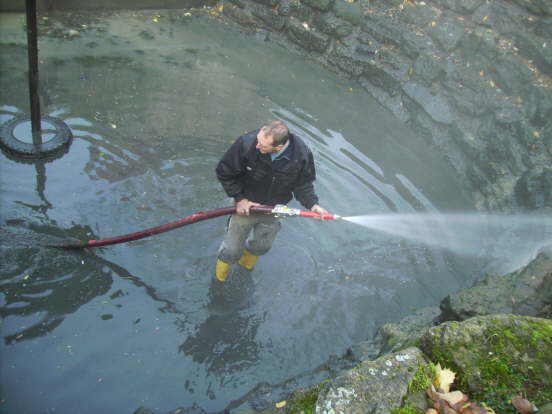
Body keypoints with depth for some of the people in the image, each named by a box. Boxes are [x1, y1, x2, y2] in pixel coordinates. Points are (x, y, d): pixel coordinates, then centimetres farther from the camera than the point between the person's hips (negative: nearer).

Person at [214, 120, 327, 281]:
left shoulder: (302, 155, -27)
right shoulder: (246, 143, -32)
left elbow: (303, 185, -8)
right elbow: (224, 172, -15)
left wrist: (312, 204, -23)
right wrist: (239, 198, -15)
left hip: (273, 208, 2)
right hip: (246, 205, -2)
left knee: (262, 246, 23)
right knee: (232, 250, 11)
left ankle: (251, 252, 60)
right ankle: (224, 260, 48)